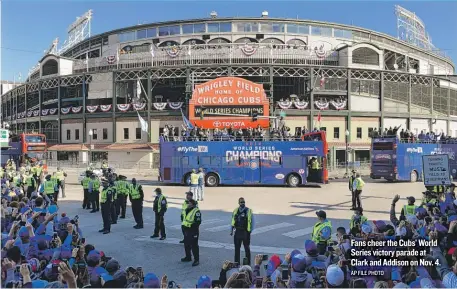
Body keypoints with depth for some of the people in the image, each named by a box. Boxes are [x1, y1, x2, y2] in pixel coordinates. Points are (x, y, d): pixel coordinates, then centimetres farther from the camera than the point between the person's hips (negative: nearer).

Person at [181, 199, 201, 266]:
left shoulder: (196, 211, -16)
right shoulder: (187, 210, 11)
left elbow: (198, 222, -20)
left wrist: (192, 225, -27)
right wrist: (184, 225, 14)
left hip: (193, 231, -9)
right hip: (186, 230, 9)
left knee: (194, 246, -6)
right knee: (186, 245, 19)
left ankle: (196, 260, 2)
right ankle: (188, 257, 35)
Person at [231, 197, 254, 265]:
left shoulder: (248, 211, -6)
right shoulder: (236, 211, 8)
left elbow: (251, 221, -6)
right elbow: (233, 221, 15)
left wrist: (249, 231, -11)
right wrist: (232, 230, 10)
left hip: (245, 232, -4)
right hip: (237, 232, 4)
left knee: (247, 248, 5)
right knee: (237, 248, 10)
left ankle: (248, 263, 13)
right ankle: (236, 263, 20)